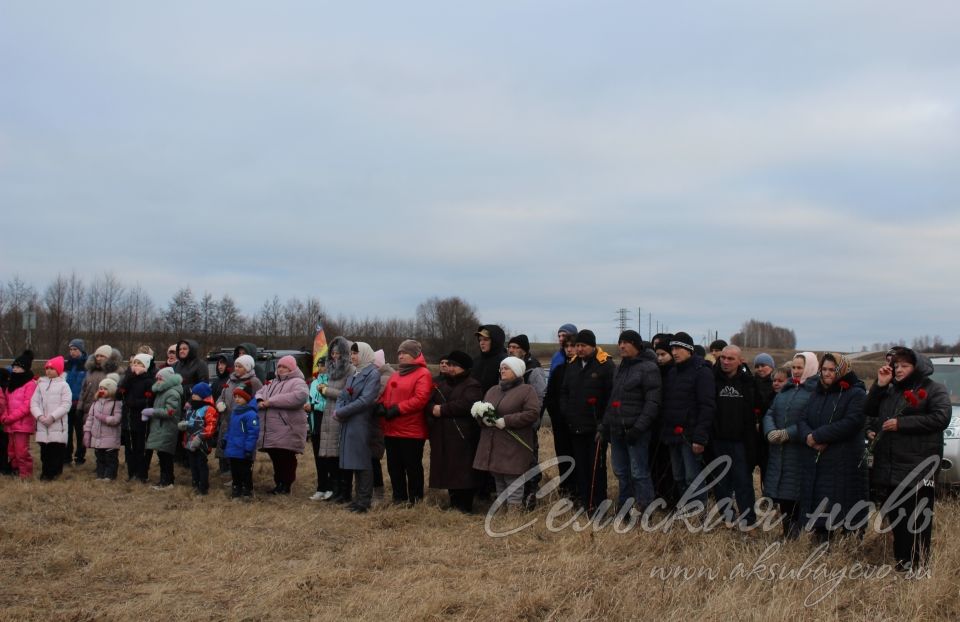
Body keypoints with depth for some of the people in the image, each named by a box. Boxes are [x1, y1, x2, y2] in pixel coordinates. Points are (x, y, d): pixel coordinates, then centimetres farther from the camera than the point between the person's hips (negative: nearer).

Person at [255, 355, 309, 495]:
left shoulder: (297, 382, -4)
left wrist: (271, 401, -20)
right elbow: (259, 393, 22)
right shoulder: (273, 384, 24)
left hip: (287, 432, -7)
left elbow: (300, 396, -24)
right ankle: (279, 484, 22)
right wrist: (260, 401, -7)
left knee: (286, 460, -2)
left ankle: (286, 485, 7)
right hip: (271, 432, 7)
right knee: (276, 460, 12)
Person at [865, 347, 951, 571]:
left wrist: (902, 423, -16)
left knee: (918, 519, -5)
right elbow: (869, 412, 21)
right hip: (889, 467, 7)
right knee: (896, 518, 12)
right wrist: (879, 385, 7)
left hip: (917, 467, -7)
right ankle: (901, 562, 20)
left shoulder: (934, 390, -2)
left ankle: (917, 565, 0)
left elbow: (941, 418, -15)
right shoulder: (890, 390, 20)